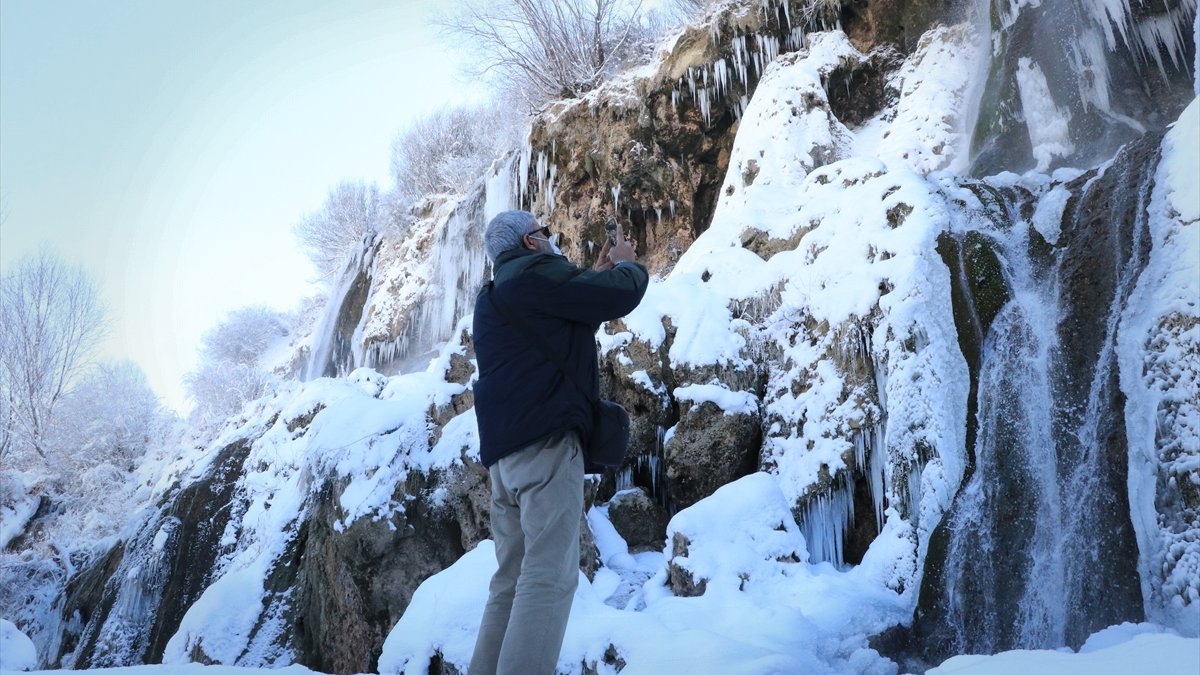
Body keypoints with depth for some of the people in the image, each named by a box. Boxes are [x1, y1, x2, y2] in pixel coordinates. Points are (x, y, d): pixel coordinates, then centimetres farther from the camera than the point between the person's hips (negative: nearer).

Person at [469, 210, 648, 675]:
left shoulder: (496, 296, 26)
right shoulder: (536, 273, -3)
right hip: (544, 439, -10)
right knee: (548, 576, -13)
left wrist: (598, 273, 31)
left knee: (513, 580, 10)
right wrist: (625, 264, 15)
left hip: (504, 448, 10)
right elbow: (621, 295, -6)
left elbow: (573, 314, 32)